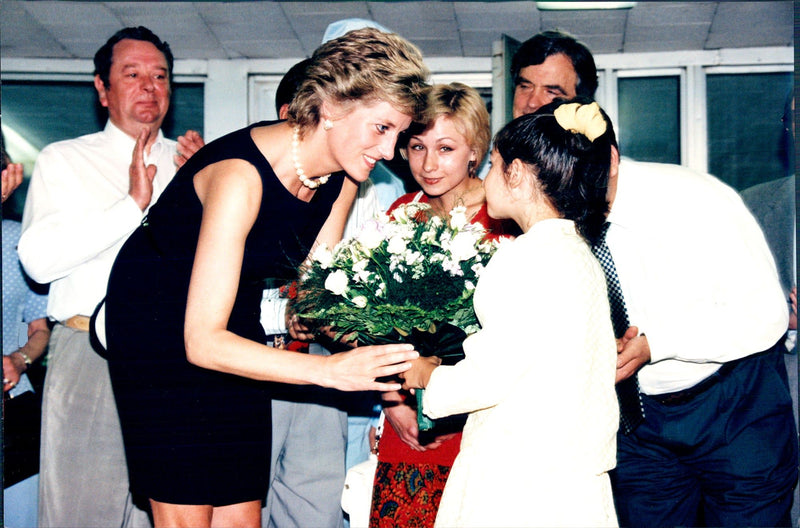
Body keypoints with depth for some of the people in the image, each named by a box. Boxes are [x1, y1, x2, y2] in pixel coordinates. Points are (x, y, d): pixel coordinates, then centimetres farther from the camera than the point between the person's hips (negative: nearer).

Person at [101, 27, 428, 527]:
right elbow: (202, 341, -34)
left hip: (236, 323, 7)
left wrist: (382, 385, -12)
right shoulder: (241, 175, -32)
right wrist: (328, 369, -42)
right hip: (159, 322, -7)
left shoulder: (341, 176, -7)